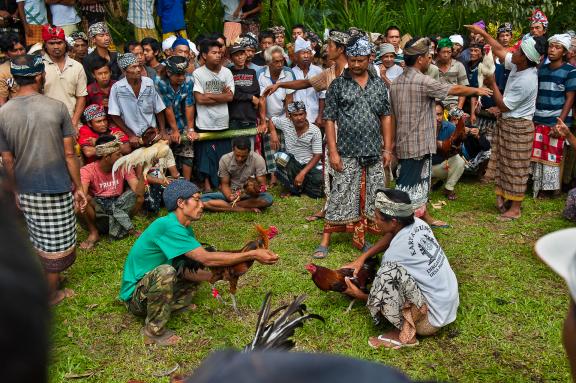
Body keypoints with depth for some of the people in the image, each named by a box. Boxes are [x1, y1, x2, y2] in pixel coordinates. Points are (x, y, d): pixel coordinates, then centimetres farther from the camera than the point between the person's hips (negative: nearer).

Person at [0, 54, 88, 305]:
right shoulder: (56, 107, -13)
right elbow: (69, 154, -10)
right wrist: (78, 187, -1)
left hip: (26, 191, 3)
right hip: (57, 188, -3)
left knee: (38, 241, 22)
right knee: (56, 243, 11)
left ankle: (45, 281, 41)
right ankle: (52, 294, 25)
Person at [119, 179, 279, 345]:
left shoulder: (186, 229, 2)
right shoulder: (167, 225, -28)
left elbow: (186, 272, -1)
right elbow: (207, 259, -32)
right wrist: (252, 255, -32)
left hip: (152, 285, 9)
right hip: (135, 295, -9)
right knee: (166, 271, -37)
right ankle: (154, 331, -16)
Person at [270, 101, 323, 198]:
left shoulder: (315, 131, -12)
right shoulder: (285, 123, -6)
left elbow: (317, 155, -12)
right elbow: (271, 120, 15)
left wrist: (303, 173, -22)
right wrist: (273, 134, -6)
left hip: (310, 165, -1)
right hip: (292, 163, 2)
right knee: (279, 158, -30)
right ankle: (296, 189, -13)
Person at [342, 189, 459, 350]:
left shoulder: (396, 251, -23)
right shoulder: (418, 223, -7)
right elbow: (391, 236, 14)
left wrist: (359, 294, 10)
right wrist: (361, 258, 5)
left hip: (432, 319, -8)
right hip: (451, 302, 8)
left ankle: (405, 334, -11)